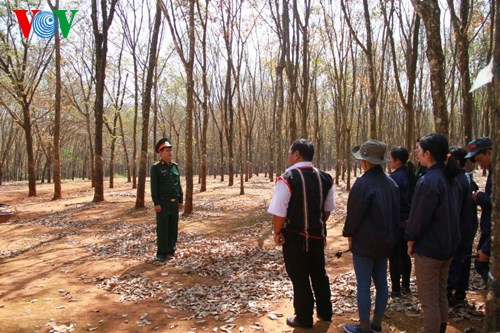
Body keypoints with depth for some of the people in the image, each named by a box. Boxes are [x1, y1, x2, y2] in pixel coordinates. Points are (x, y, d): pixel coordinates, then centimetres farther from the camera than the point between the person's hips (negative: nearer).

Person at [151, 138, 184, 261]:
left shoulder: (175, 166, 10)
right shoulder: (155, 167, -7)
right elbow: (153, 187, -10)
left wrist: (180, 201, 8)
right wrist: (156, 204, -16)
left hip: (174, 203, 5)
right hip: (162, 203, -5)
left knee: (173, 228, 8)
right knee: (162, 229, -1)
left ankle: (170, 251, 18)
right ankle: (161, 254, 8)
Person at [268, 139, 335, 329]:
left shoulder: (287, 178, -19)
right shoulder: (325, 178, 0)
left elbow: (279, 212, -21)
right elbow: (328, 208, 9)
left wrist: (277, 233, -6)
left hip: (295, 237, -6)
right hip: (317, 235, 6)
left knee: (299, 278, 9)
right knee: (319, 274, 22)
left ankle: (304, 319, 23)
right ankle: (325, 313, 37)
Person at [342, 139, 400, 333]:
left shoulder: (363, 183, -20)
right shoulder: (390, 183, 4)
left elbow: (354, 214, -16)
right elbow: (395, 212, 11)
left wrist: (349, 234, 1)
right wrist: (390, 236, 18)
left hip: (364, 243, -8)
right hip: (385, 242, 8)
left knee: (363, 285, 2)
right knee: (381, 283, 15)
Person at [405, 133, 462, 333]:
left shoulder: (428, 181, -22)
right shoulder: (450, 178, 6)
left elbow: (419, 216, -20)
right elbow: (455, 211, 14)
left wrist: (411, 240, -6)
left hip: (429, 248, -9)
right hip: (448, 246, 9)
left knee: (429, 301, 2)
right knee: (441, 295, 20)